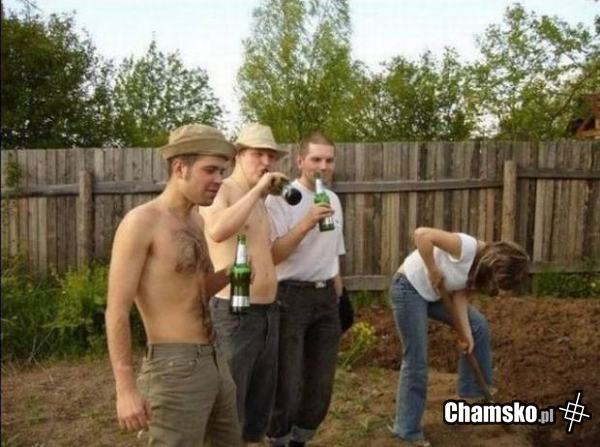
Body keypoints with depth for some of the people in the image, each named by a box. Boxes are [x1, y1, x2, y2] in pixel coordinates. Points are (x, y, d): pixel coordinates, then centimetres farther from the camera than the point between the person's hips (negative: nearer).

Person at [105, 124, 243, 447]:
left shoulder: (194, 219, 11)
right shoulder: (141, 221, -14)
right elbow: (116, 311, -15)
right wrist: (126, 389, -17)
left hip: (214, 360, 9)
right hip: (175, 368, -9)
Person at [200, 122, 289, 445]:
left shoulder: (258, 200, 16)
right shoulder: (221, 191, -9)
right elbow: (217, 231, -32)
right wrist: (256, 191, -25)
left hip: (268, 310, 8)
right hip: (235, 312, -8)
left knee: (262, 397, 16)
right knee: (230, 402, -1)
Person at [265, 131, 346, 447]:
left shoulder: (333, 200, 11)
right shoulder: (280, 198, -11)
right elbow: (272, 255, -19)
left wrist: (338, 295, 18)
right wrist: (306, 223, -28)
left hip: (326, 297, 7)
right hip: (291, 297, -7)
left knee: (321, 380, 13)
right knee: (286, 381, 0)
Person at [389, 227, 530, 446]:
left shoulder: (481, 265, -1)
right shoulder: (467, 247, -28)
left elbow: (460, 295, -2)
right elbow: (421, 234, -35)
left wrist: (466, 333, -11)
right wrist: (433, 271, -28)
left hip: (434, 293, 9)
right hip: (409, 288, -9)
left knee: (478, 325, 12)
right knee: (416, 361, -6)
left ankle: (473, 390, 25)